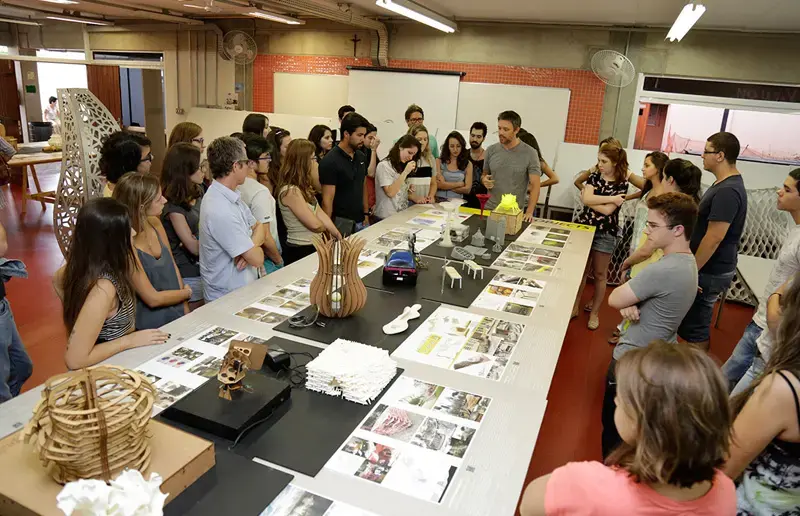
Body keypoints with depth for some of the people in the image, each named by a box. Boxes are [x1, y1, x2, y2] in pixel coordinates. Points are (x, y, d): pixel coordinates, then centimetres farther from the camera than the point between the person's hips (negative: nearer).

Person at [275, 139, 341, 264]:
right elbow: (315, 224, -21)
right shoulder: (290, 191, -22)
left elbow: (320, 213, 4)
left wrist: (339, 236, -2)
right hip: (300, 251, -9)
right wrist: (327, 230, 0)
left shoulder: (303, 186, 7)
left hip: (313, 246, 9)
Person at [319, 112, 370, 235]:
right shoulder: (330, 161, -14)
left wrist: (366, 215, 11)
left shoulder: (361, 157, 7)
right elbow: (327, 200, -15)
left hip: (360, 221, 6)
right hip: (341, 223, -6)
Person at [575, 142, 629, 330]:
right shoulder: (594, 176, 2)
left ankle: (594, 311, 21)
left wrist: (591, 199, -10)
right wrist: (611, 198, -18)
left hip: (605, 233, -2)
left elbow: (607, 210, -18)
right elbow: (586, 199, -16)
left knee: (599, 274, 7)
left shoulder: (622, 184, -7)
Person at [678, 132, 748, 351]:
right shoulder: (724, 184, 10)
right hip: (709, 268, 10)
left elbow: (714, 238, -26)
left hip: (710, 272, -10)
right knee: (695, 322, 20)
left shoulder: (727, 191, -23)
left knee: (695, 327, 1)